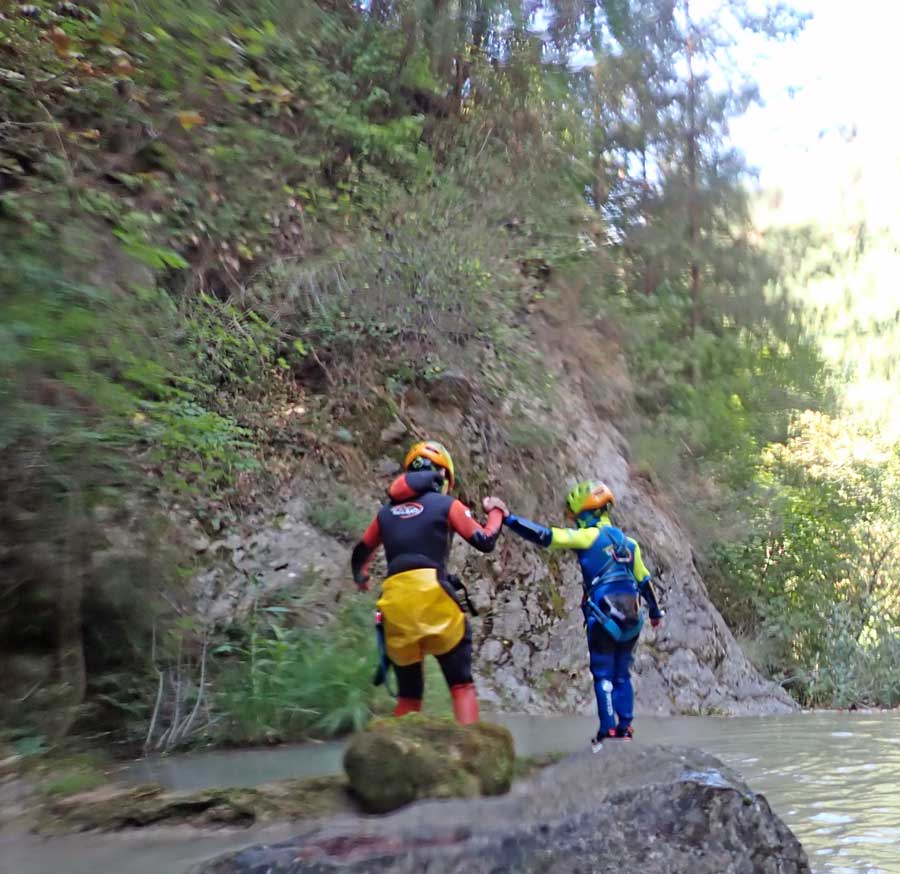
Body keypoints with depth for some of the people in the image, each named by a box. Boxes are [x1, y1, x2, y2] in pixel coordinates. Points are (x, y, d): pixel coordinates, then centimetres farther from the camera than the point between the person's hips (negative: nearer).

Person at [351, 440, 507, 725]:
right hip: (431, 594, -4)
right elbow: (485, 542, 4)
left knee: (408, 693, 16)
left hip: (394, 601, 4)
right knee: (461, 684, 6)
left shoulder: (387, 511, 20)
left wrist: (360, 578, 53)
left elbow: (360, 554, 31)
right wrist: (497, 512, 24)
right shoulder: (446, 505, 7)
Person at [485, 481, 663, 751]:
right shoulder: (627, 542, 15)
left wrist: (506, 517, -17)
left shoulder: (589, 536, -6)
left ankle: (608, 730, -2)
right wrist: (655, 611, 35)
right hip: (632, 620, 6)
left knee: (603, 675, 3)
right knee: (622, 675, 17)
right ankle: (625, 727, 16)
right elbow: (644, 580, 22)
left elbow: (545, 536, -16)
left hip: (605, 618, -6)